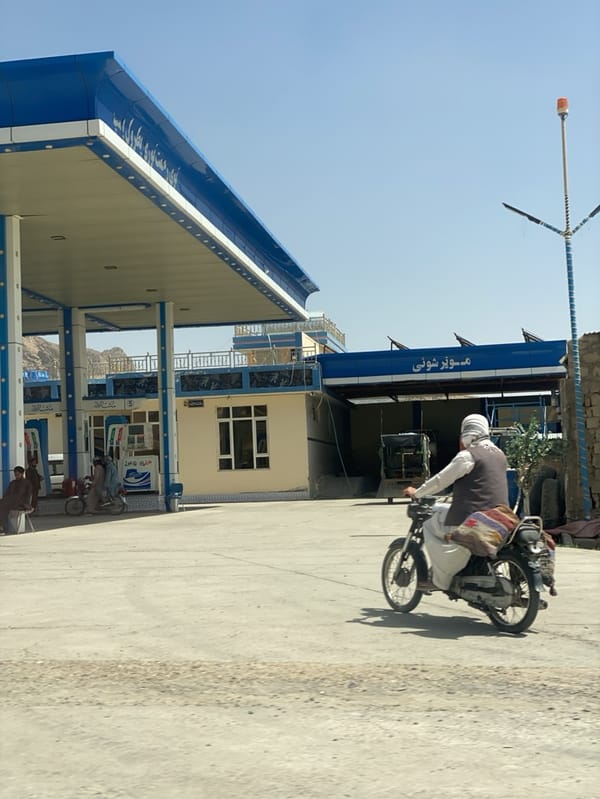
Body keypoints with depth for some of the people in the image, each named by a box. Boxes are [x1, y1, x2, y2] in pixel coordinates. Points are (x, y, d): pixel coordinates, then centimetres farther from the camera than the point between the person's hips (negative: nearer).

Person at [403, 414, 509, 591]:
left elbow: (441, 480, -8)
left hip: (471, 516, -9)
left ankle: (440, 578, -1)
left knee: (430, 525, 6)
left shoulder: (467, 455, -10)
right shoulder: (499, 455, 15)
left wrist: (416, 493, 5)